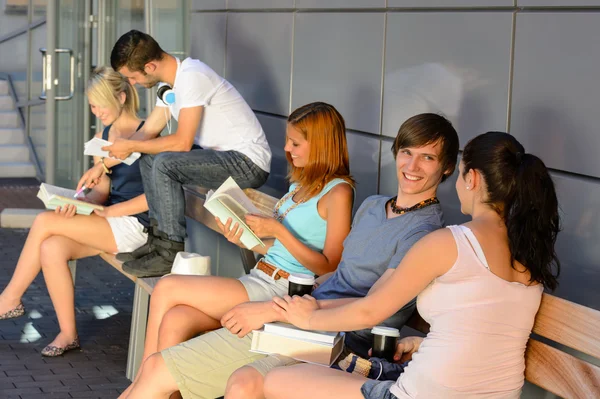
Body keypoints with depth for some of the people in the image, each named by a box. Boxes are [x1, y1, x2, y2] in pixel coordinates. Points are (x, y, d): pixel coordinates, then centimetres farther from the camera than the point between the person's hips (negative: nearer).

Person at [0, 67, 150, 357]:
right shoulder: (102, 137, 14)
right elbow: (101, 191, 12)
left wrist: (107, 211, -16)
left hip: (134, 226, -7)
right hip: (109, 223, 7)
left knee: (45, 222, -17)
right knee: (52, 249, -21)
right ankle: (67, 334, -13)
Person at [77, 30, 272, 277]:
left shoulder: (192, 77, -20)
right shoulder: (169, 84, 9)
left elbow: (182, 143, -23)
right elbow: (147, 133, 17)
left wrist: (131, 147, -11)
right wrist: (103, 166, 14)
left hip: (249, 163, -10)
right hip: (223, 156, 10)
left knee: (165, 163, -24)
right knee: (149, 159, 10)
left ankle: (171, 253, -14)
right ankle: (159, 238, 8)